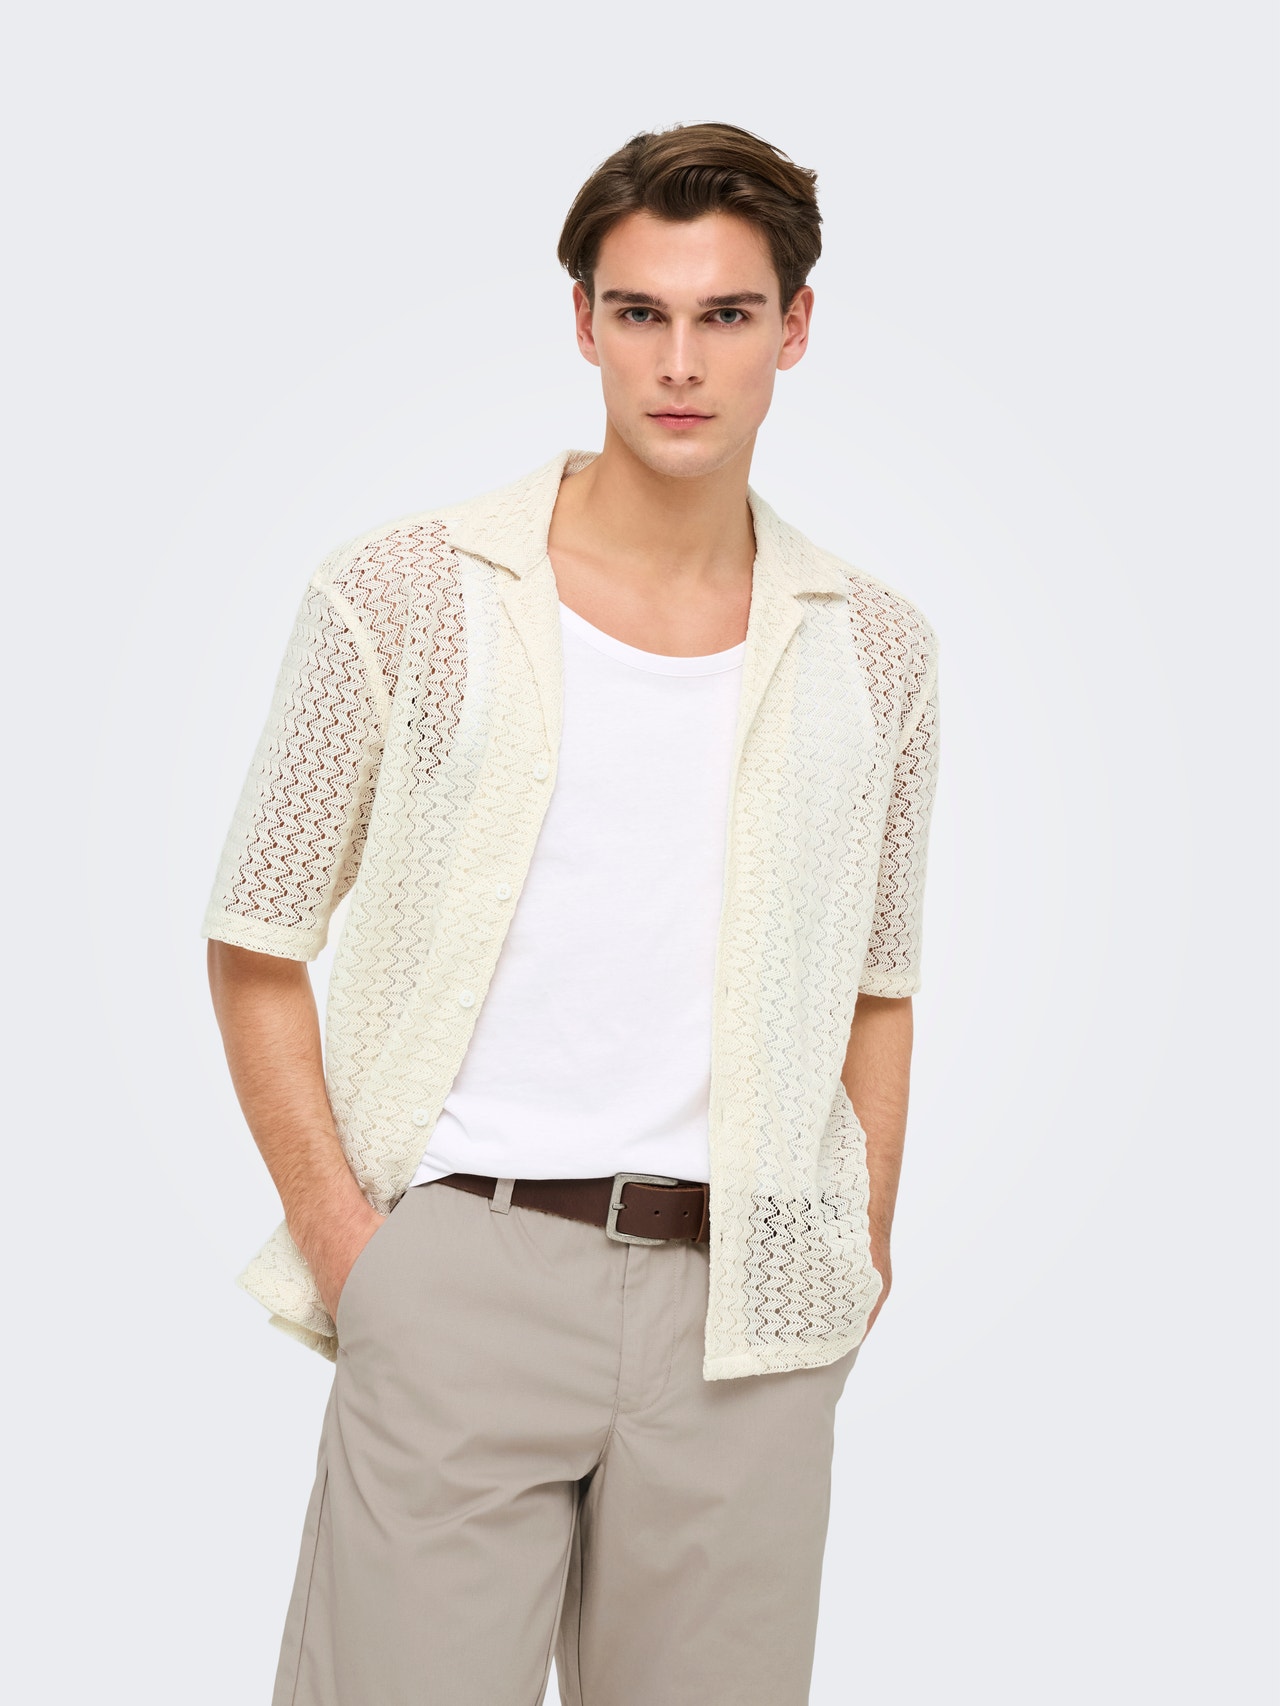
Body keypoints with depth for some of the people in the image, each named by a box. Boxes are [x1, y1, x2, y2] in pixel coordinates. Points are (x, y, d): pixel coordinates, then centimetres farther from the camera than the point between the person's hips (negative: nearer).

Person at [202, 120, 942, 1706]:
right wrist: (343, 1239, -4)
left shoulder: (875, 650, 8)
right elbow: (255, 949, 4)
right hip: (461, 1276, -2)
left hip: (744, 1319, 3)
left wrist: (861, 1265, 9)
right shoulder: (403, 601, 0)